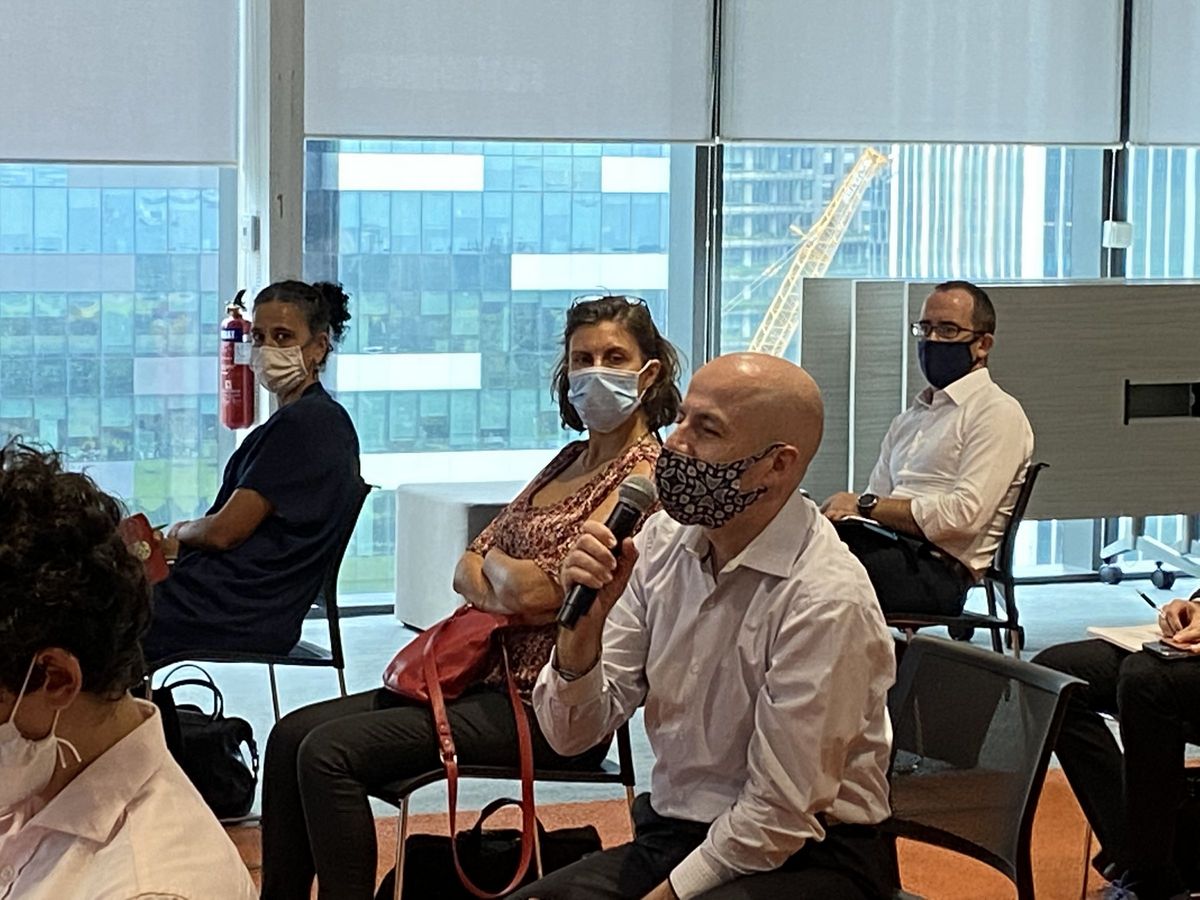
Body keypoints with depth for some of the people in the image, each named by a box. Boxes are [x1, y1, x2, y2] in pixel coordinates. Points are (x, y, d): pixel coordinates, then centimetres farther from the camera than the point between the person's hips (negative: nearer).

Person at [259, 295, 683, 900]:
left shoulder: (647, 475, -11)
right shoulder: (571, 459, 17)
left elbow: (538, 592, -20)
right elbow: (468, 570, 14)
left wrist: (495, 566, 2)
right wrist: (508, 591, -9)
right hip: (487, 678, 9)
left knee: (330, 753, -20)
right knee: (292, 736, 1)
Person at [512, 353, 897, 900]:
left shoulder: (824, 601, -19)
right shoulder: (662, 539, 1)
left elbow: (777, 819, -15)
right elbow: (573, 734, 1)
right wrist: (583, 626, -16)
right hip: (671, 838, 6)